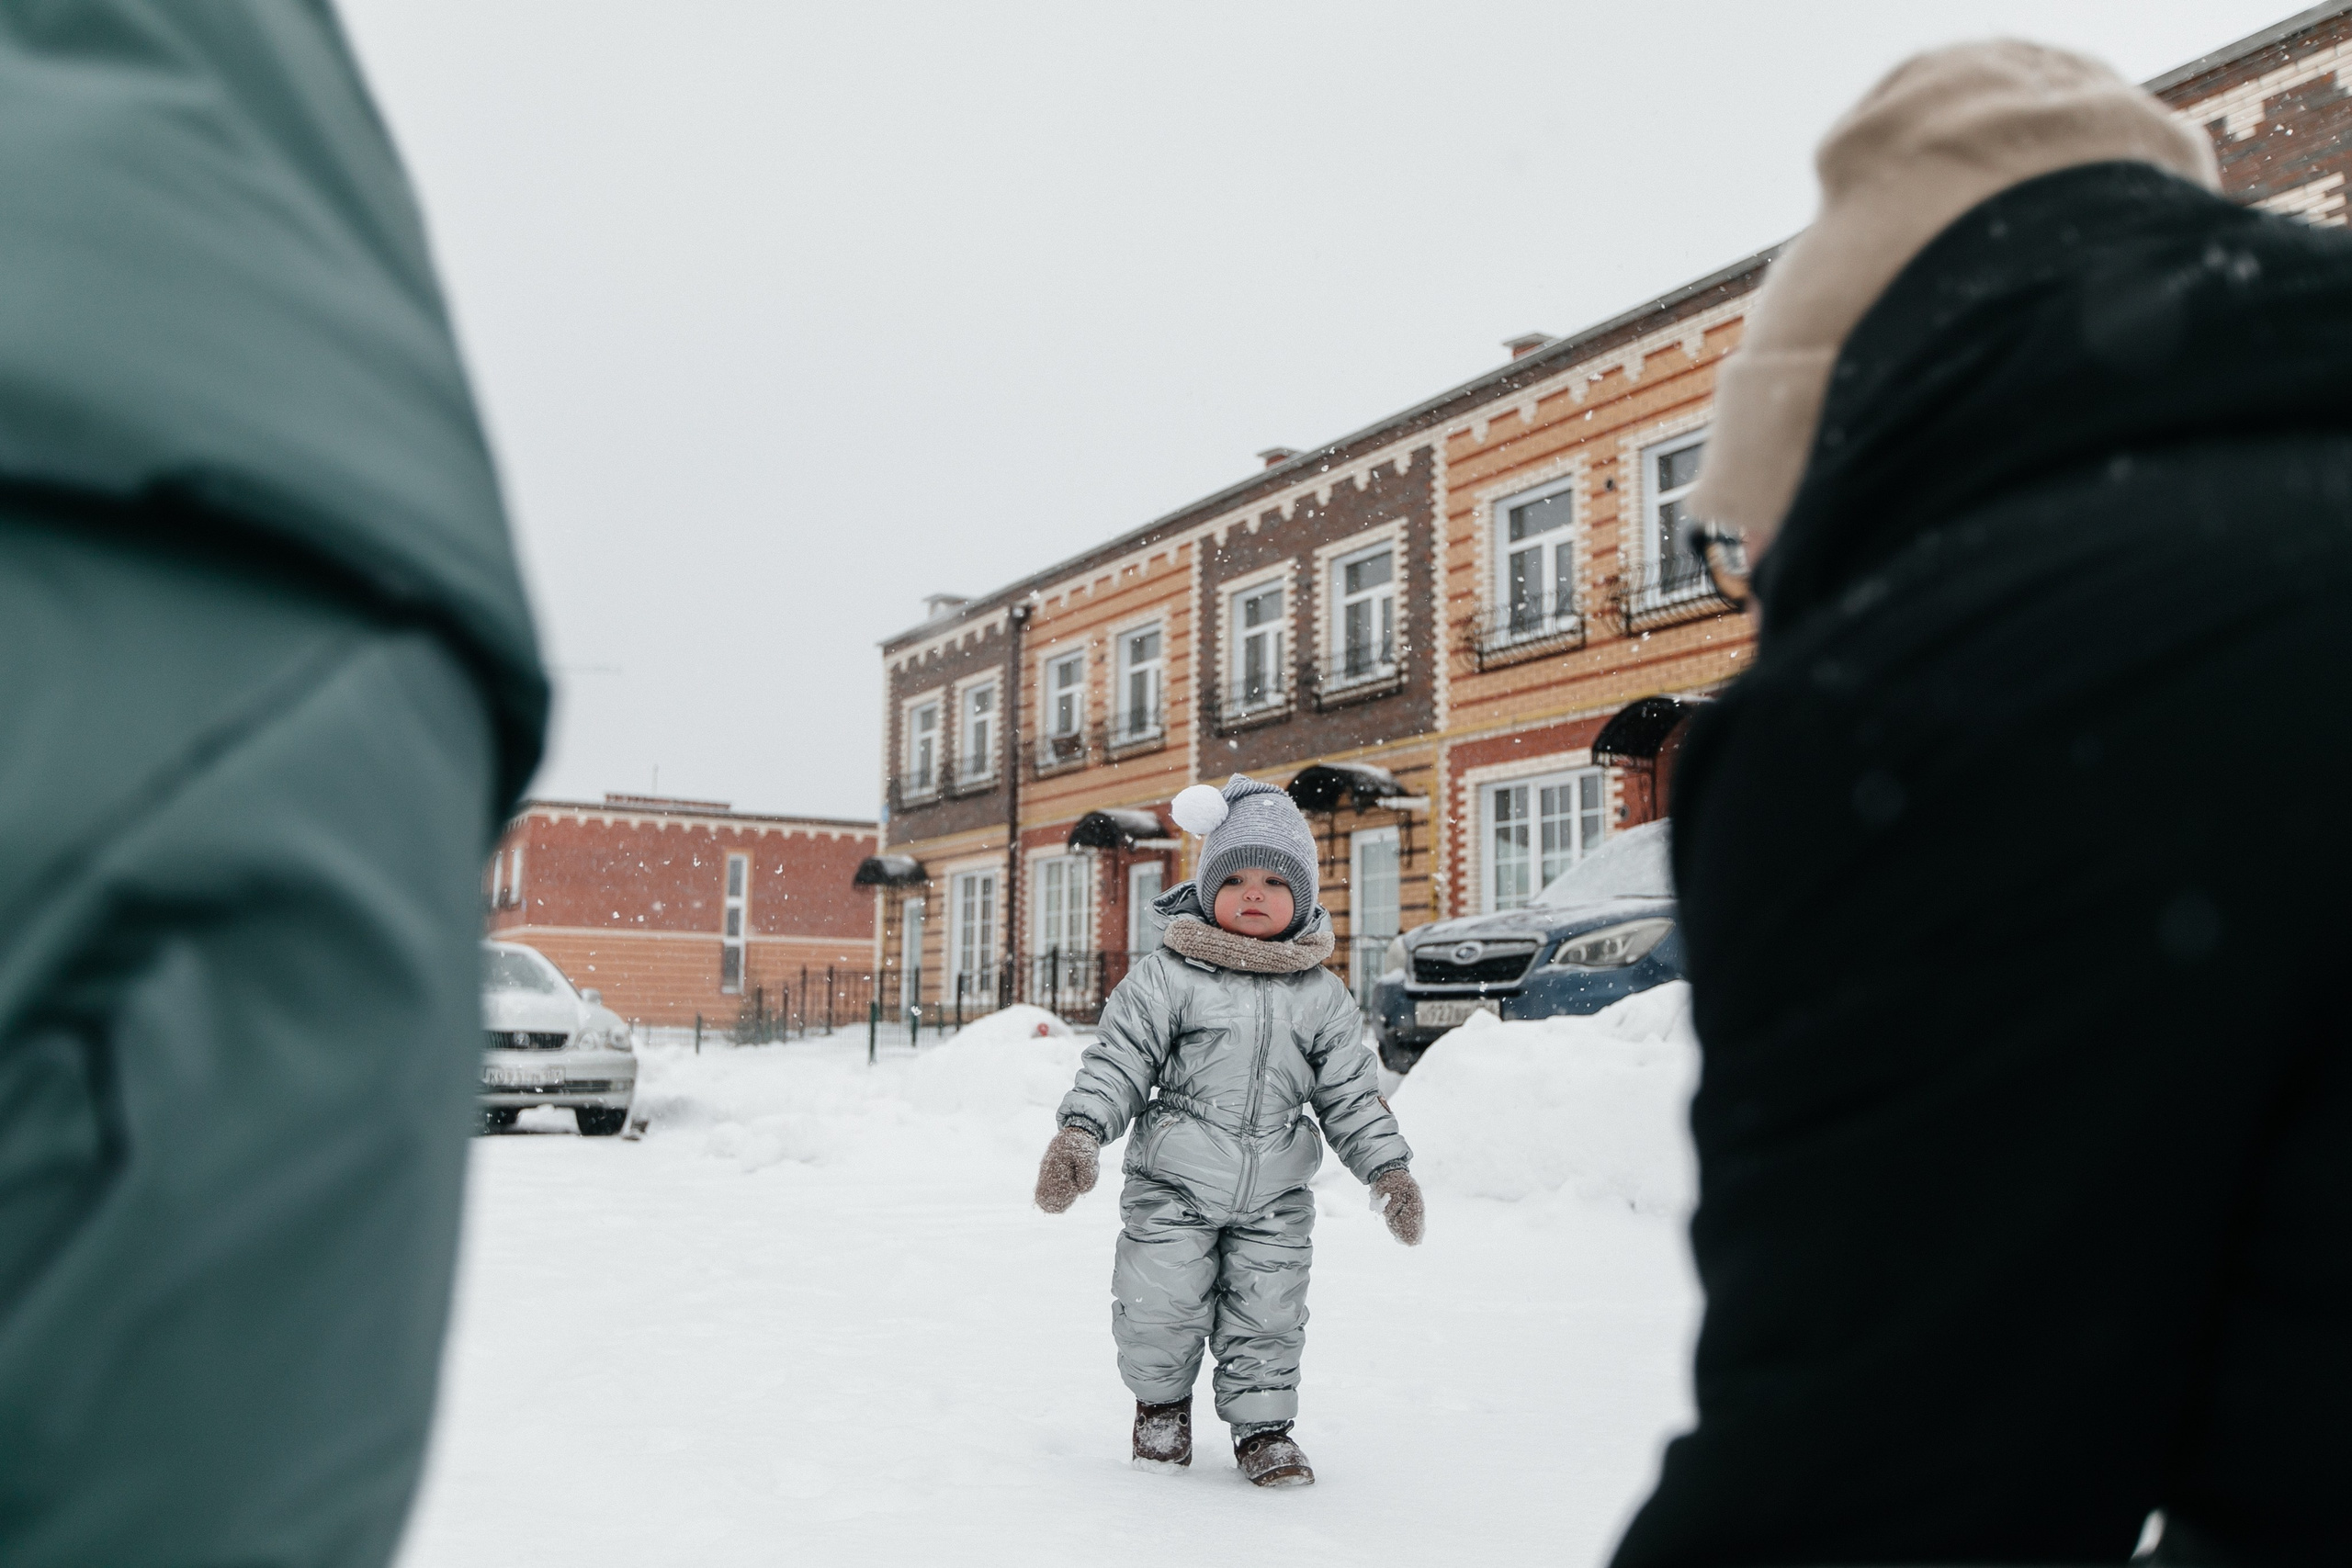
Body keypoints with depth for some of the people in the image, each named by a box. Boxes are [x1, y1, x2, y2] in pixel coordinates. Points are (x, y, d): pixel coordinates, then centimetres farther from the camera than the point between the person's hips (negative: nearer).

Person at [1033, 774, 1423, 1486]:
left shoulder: (1321, 996, 3)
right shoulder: (1166, 977, -5)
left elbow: (1352, 1094, 7)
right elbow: (1118, 1060, -5)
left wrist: (1389, 1168, -1)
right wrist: (1078, 1132, -17)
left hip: (1274, 1199, 2)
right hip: (1172, 1187, -2)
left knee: (1267, 1318, 4)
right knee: (1163, 1309, 0)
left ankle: (1263, 1426, 25)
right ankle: (1161, 1401, 29)